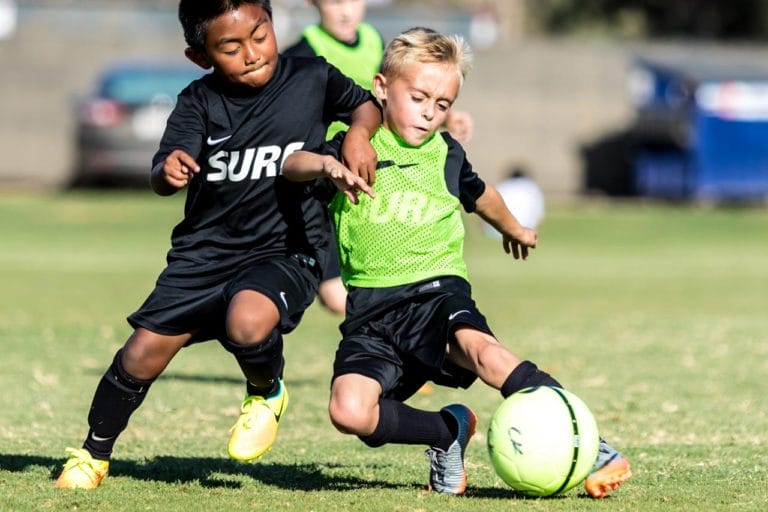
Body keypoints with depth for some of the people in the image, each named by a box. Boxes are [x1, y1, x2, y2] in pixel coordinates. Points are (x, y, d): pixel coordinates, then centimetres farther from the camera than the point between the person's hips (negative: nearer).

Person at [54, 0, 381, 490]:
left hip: (286, 251, -2)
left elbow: (366, 104, 9)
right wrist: (168, 171, -40)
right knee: (144, 352, 1)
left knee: (247, 323, -33)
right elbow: (163, 176, -15)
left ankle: (267, 393, 3)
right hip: (206, 250, 2)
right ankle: (94, 453, 25)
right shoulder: (201, 101, -5)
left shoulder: (312, 79, -6)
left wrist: (359, 134, -14)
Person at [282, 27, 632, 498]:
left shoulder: (446, 155, 12)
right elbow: (292, 164, -15)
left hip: (437, 292, 0)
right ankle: (449, 432, 2)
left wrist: (513, 228, 53)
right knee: (349, 410, -26)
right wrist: (327, 165, -37)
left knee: (480, 348, -35)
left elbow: (477, 193, 34)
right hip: (371, 308, 0)